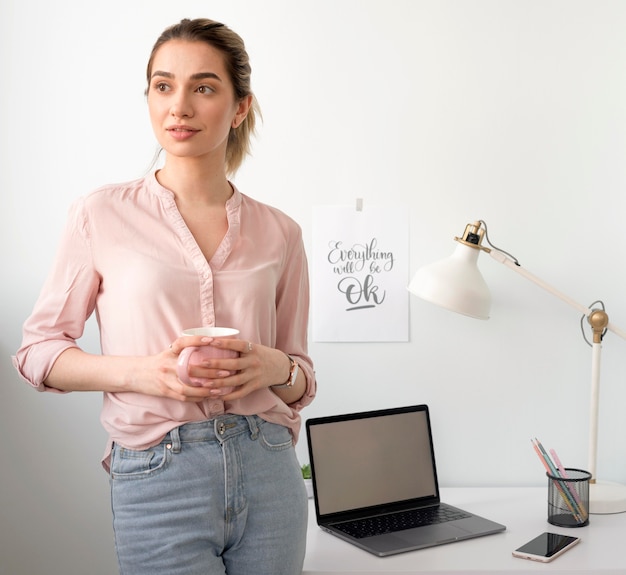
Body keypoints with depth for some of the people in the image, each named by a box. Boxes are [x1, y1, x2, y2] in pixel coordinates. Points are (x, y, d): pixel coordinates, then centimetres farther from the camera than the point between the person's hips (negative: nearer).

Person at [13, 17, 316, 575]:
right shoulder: (102, 215, -2)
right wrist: (138, 371, -14)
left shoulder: (278, 232, 4)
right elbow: (38, 350, 2)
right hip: (158, 479, -2)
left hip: (267, 472, 3)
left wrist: (277, 368, -11)